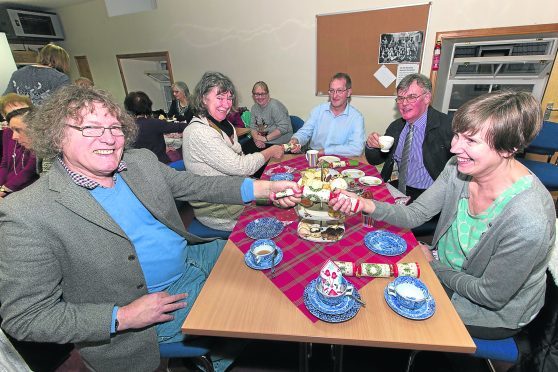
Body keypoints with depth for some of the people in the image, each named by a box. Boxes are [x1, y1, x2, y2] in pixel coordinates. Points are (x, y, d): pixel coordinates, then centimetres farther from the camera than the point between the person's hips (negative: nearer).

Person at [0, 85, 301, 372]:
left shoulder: (142, 161, -1)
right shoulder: (27, 214, -17)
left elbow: (198, 185, 2)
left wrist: (263, 188, -9)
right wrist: (122, 317, -21)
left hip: (192, 260, 7)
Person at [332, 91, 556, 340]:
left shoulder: (528, 220, -35)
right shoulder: (459, 168, -17)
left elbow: (492, 296, -24)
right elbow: (415, 214, -12)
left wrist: (433, 265, -12)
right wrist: (368, 205, -29)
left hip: (497, 313, -5)